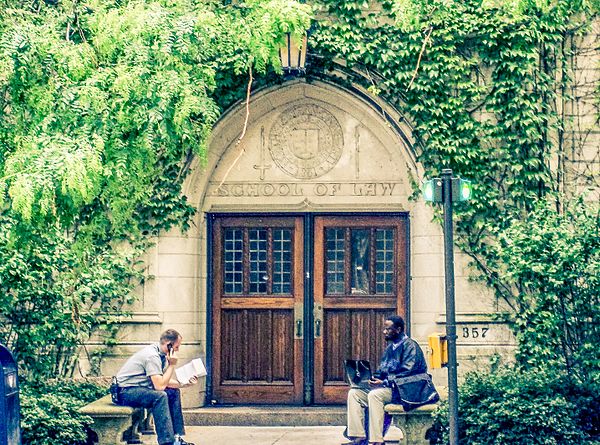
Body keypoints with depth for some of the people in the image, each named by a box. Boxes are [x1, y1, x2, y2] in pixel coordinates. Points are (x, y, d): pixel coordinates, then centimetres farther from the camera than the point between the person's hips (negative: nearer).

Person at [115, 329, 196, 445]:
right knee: (160, 396, -30)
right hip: (125, 391, -10)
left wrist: (184, 383, 1)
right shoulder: (152, 356, -23)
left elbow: (165, 382, 13)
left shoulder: (160, 354, 7)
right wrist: (172, 365, -21)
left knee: (174, 392, 6)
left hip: (139, 388, 10)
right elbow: (159, 386, -28)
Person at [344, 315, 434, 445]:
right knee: (354, 393, -6)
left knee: (374, 394, -33)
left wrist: (384, 382, -23)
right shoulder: (390, 348, 21)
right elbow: (381, 371, 21)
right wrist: (373, 379, -1)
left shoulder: (410, 345, -7)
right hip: (387, 387, 9)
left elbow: (407, 373, -17)